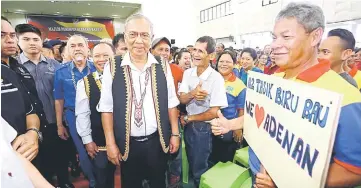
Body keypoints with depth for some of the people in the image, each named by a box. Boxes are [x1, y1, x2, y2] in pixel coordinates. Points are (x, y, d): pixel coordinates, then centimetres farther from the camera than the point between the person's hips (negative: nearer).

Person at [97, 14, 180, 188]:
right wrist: (110, 143, -5)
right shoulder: (113, 68, -8)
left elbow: (171, 103, 1)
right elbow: (107, 108, -5)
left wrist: (175, 134, 2)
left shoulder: (162, 66, -3)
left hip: (157, 141, 1)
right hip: (127, 143, -1)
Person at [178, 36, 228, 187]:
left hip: (203, 128, -5)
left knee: (199, 169, 13)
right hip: (188, 125, 5)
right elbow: (182, 100, -6)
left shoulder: (216, 78, -20)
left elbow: (213, 112, -20)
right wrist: (192, 94, -28)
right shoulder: (187, 73, -3)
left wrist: (188, 118, -11)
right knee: (191, 164, 25)